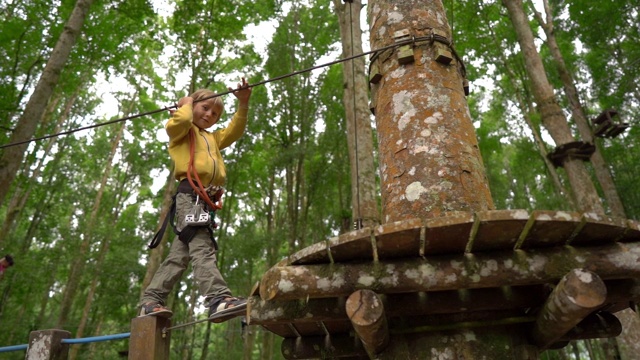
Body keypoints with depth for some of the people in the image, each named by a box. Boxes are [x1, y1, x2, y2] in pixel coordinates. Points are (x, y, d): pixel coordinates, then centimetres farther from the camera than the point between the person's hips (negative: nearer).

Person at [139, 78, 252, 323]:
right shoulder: (180, 131, 16)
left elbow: (235, 131, 23)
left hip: (206, 200, 8)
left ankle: (150, 302, 8)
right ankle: (219, 300, -38)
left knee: (180, 255, 4)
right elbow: (181, 120, -8)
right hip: (190, 195, -8)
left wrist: (243, 104, 12)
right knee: (202, 248, -24)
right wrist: (186, 104, 12)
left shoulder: (212, 139, 37)